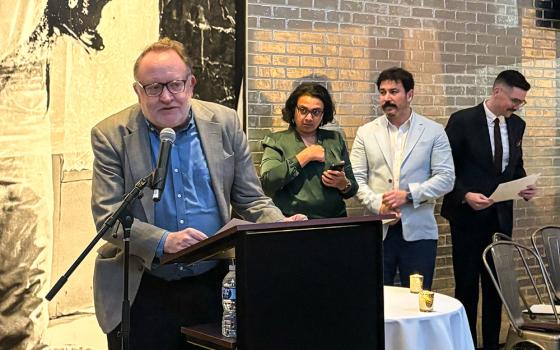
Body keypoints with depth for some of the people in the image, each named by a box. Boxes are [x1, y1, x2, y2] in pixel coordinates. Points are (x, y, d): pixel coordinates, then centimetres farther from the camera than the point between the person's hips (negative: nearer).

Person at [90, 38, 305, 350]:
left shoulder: (225, 123, 2)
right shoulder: (111, 135, -3)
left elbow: (251, 200, 6)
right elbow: (107, 216, -9)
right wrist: (163, 241, -26)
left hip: (214, 285, 2)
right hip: (143, 293, -1)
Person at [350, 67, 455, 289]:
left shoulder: (433, 131, 4)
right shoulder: (366, 133, 9)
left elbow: (446, 178, -1)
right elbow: (356, 178, 4)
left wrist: (408, 195, -13)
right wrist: (378, 205, -13)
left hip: (418, 230, -1)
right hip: (377, 229, 1)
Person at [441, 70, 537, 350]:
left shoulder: (516, 125, 7)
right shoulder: (462, 121, -10)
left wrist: (523, 186, -2)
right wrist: (465, 195, -21)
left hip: (501, 216, 5)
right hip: (468, 215, -5)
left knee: (496, 285, 10)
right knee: (467, 285, 3)